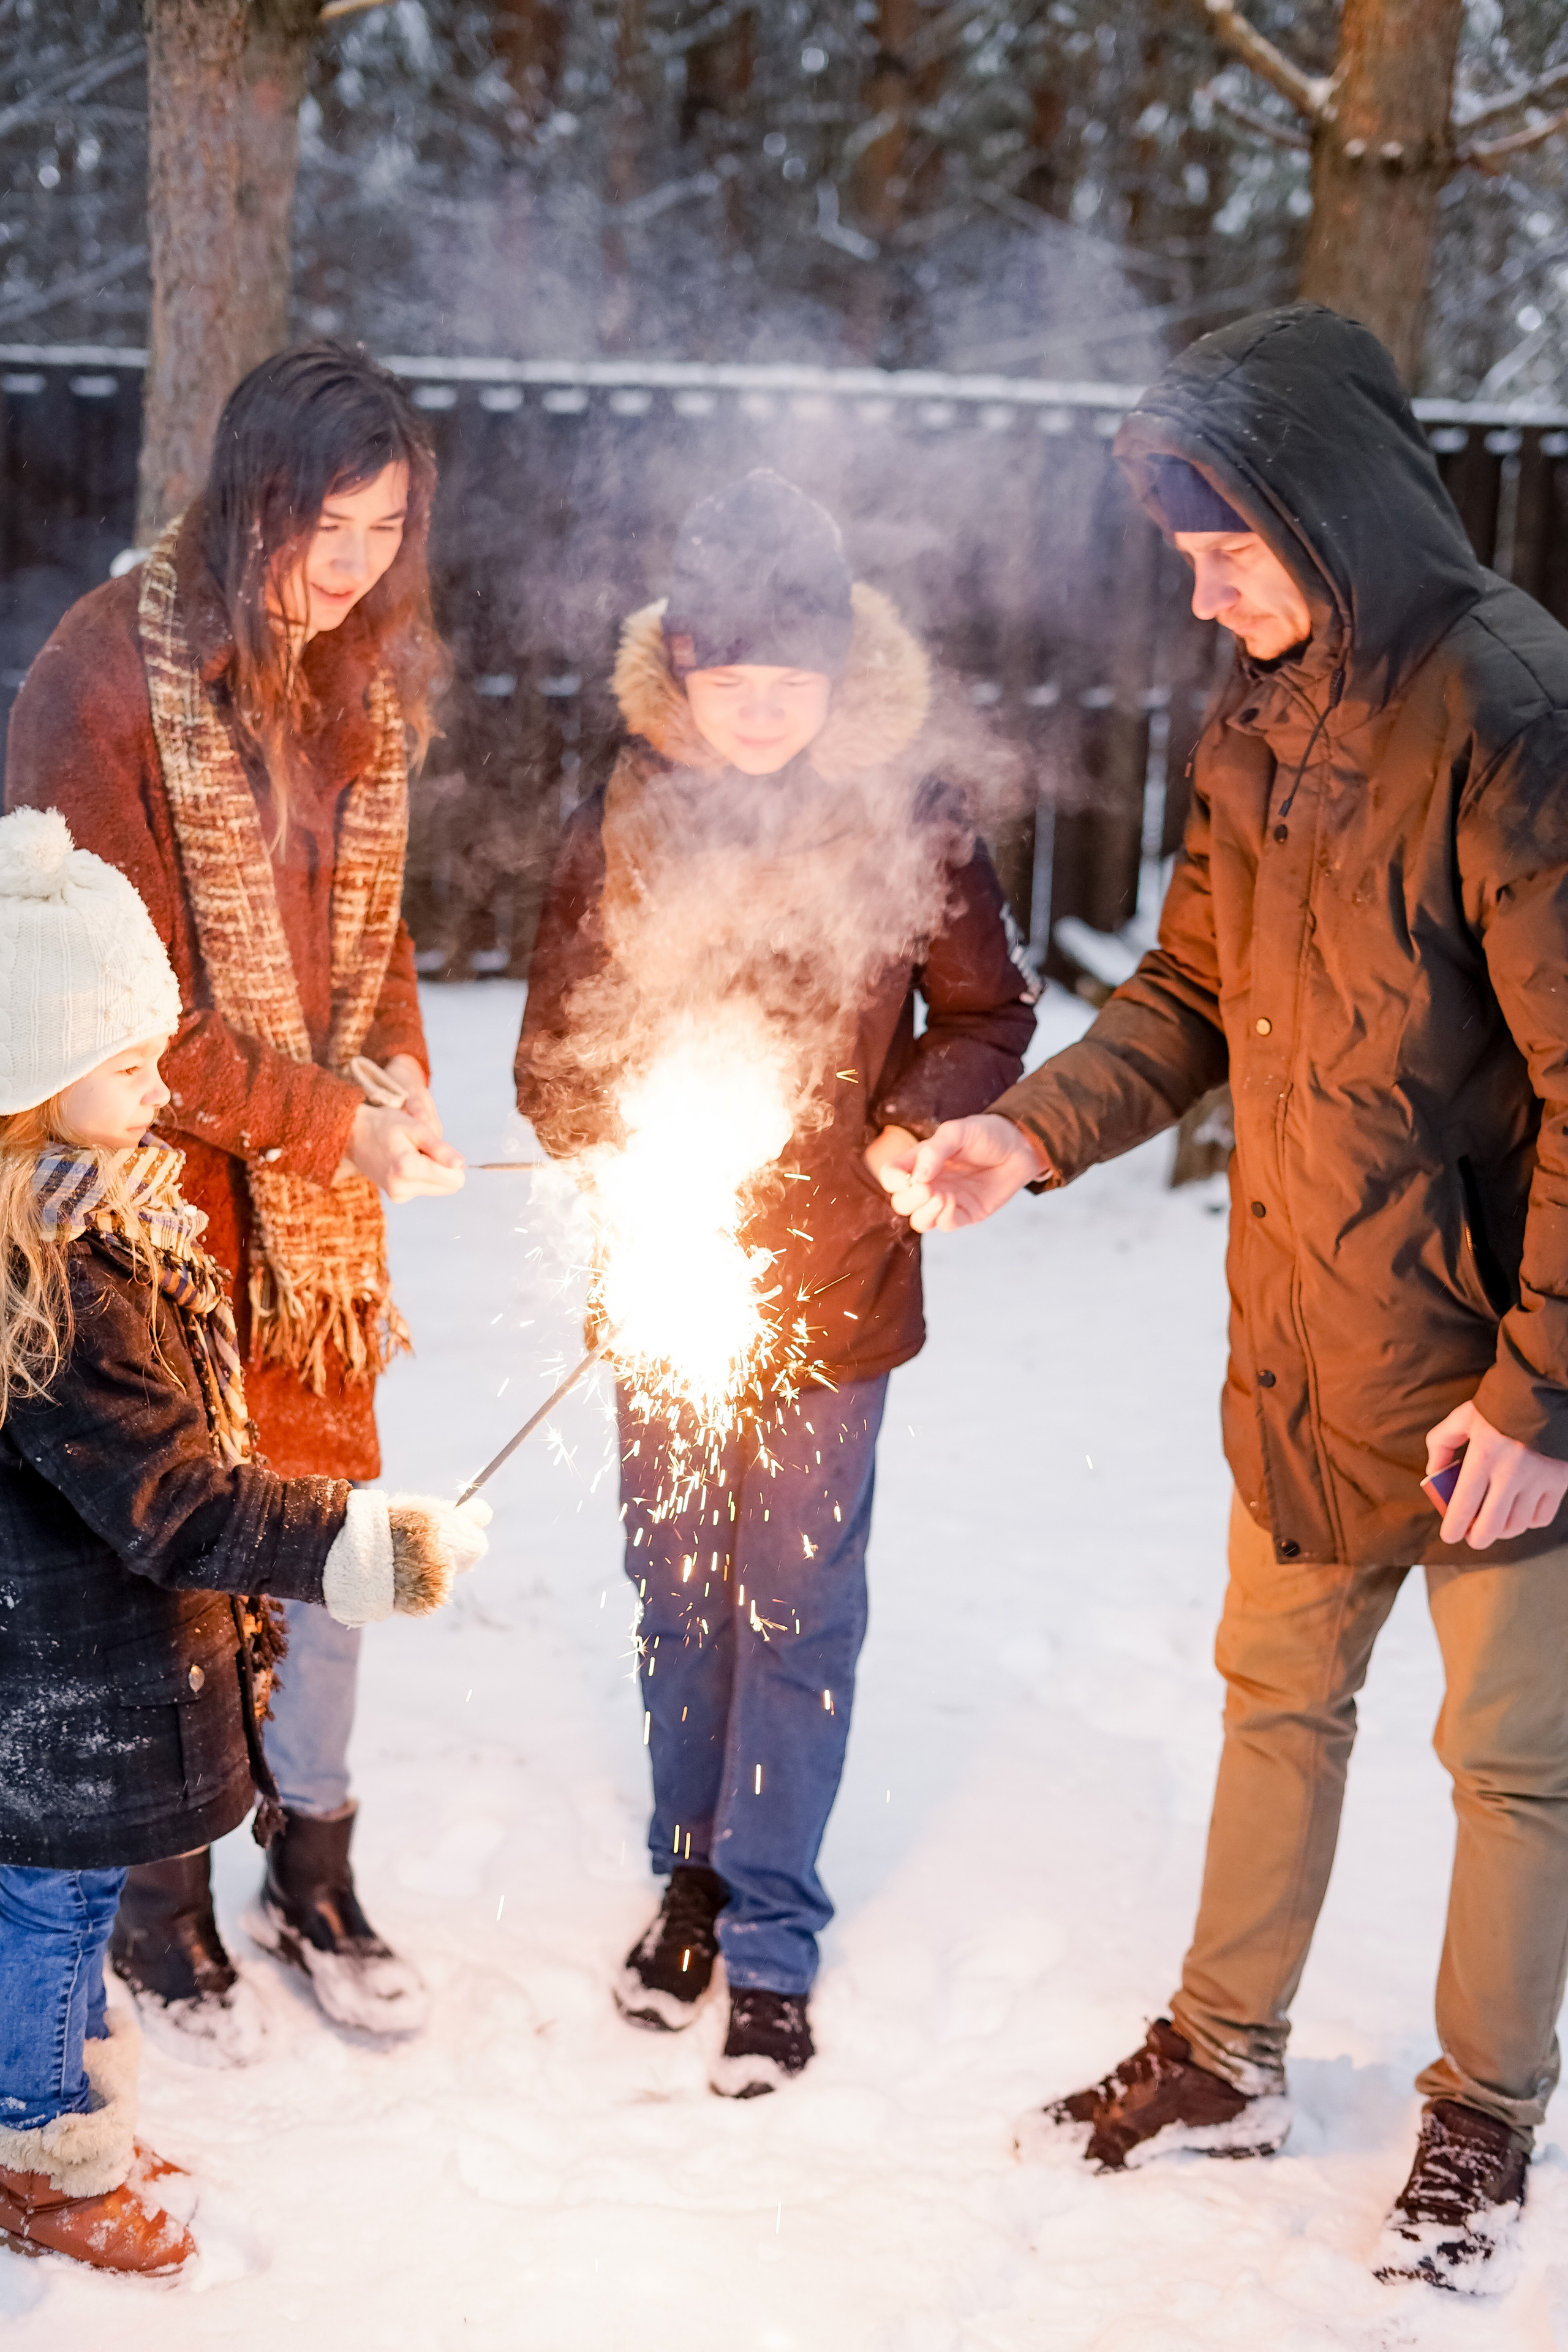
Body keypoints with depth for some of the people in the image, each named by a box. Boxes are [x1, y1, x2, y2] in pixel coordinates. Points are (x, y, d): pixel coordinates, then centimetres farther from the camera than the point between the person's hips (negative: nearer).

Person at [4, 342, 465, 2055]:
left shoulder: (365, 678, 3)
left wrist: (395, 1077, -1)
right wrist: (331, 1121, -21)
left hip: (316, 1181, 6)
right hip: (155, 1178, -5)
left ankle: (312, 1876, 32)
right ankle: (163, 1907, 27)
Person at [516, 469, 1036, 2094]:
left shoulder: (908, 812, -9)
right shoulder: (626, 816, -4)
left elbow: (989, 1014, 2)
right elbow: (555, 1042, 3)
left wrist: (920, 1125, -13)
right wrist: (619, 1152, -13)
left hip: (833, 1287, -2)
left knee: (796, 1611, 6)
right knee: (677, 1596, 15)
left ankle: (770, 1935, 20)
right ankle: (690, 1875, 35)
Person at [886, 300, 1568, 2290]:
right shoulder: (1259, 725, 5)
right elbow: (1195, 992, 14)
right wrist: (1031, 1134, -1)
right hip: (1304, 1354, 8)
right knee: (1278, 1695, 20)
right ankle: (1224, 2060, 38)